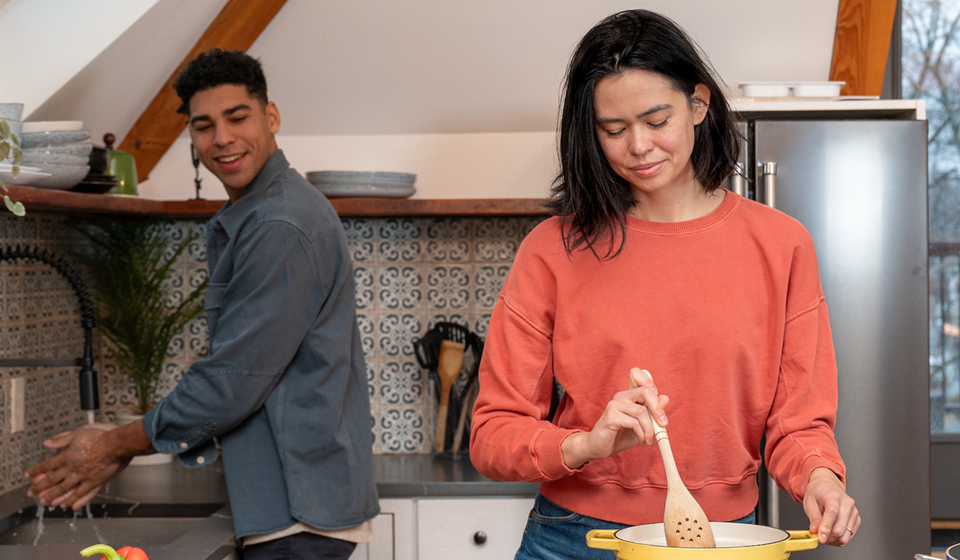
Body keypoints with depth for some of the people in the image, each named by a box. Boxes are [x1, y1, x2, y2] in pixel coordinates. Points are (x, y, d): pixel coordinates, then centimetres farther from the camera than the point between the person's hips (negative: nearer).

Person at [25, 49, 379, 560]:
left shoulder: (282, 226, -18)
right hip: (289, 498, 10)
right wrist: (123, 450, 11)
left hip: (301, 511, -10)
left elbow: (236, 381, -20)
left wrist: (117, 445, -7)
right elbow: (235, 369, 18)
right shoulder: (244, 219, 16)